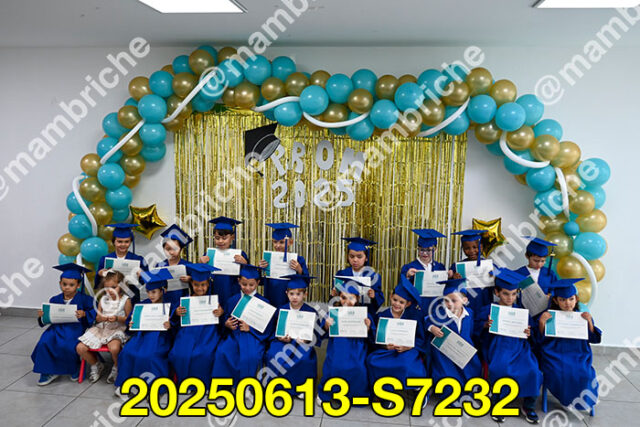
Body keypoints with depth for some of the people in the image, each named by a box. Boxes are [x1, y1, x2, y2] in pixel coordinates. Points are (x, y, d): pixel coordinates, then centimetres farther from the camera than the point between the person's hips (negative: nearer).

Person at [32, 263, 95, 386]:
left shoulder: (84, 299, -3)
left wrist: (84, 314, -22)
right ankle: (49, 372, -2)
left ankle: (74, 369, 3)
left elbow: (94, 311, -6)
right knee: (44, 342, -24)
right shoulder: (55, 300, 10)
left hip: (75, 328, -4)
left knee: (66, 346, -30)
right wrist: (42, 316, -5)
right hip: (57, 327, 4)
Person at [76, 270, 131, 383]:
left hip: (117, 329, -5)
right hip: (101, 328, 5)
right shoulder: (103, 300, 9)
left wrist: (117, 318, -18)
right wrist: (100, 318, -9)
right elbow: (97, 318, 14)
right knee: (80, 348, -10)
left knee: (114, 348, -36)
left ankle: (116, 368, -1)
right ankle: (96, 365, 19)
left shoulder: (125, 300, -4)